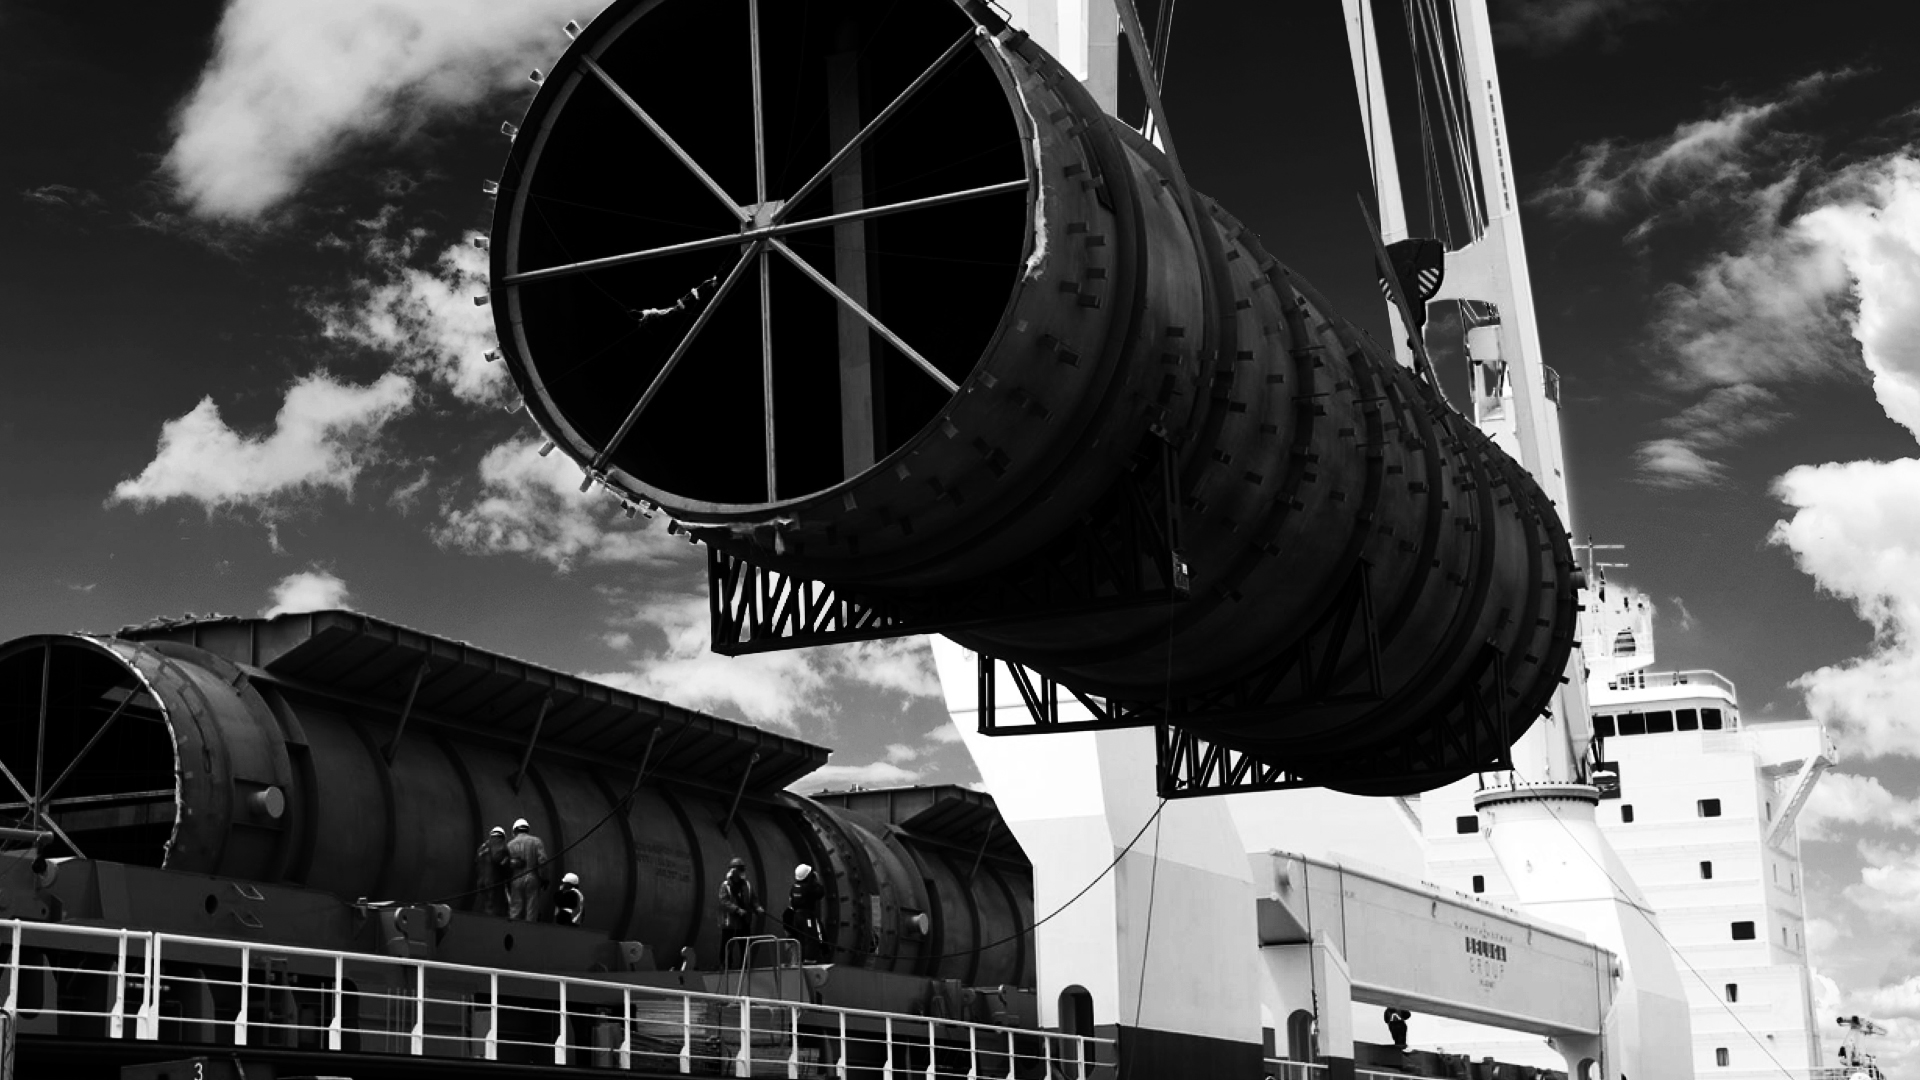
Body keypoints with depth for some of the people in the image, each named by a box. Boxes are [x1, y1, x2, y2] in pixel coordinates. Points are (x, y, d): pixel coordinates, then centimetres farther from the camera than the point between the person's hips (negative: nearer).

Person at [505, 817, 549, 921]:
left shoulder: (510, 844, 7)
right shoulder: (536, 841, 2)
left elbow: (506, 866, 4)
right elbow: (542, 861, -7)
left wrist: (507, 884, 11)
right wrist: (544, 879, -1)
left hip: (515, 881, 2)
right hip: (532, 879, -2)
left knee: (515, 910, 4)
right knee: (531, 910, 0)